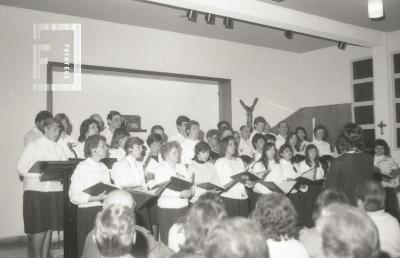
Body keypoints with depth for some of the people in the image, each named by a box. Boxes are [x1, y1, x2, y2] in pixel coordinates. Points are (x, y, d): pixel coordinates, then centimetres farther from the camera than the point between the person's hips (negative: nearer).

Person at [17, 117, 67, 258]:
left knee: (49, 227, 8)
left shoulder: (59, 149, 11)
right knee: (38, 228, -3)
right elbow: (20, 167, -5)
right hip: (36, 190, -4)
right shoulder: (33, 146, 0)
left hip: (55, 190, 4)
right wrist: (38, 174, -18)